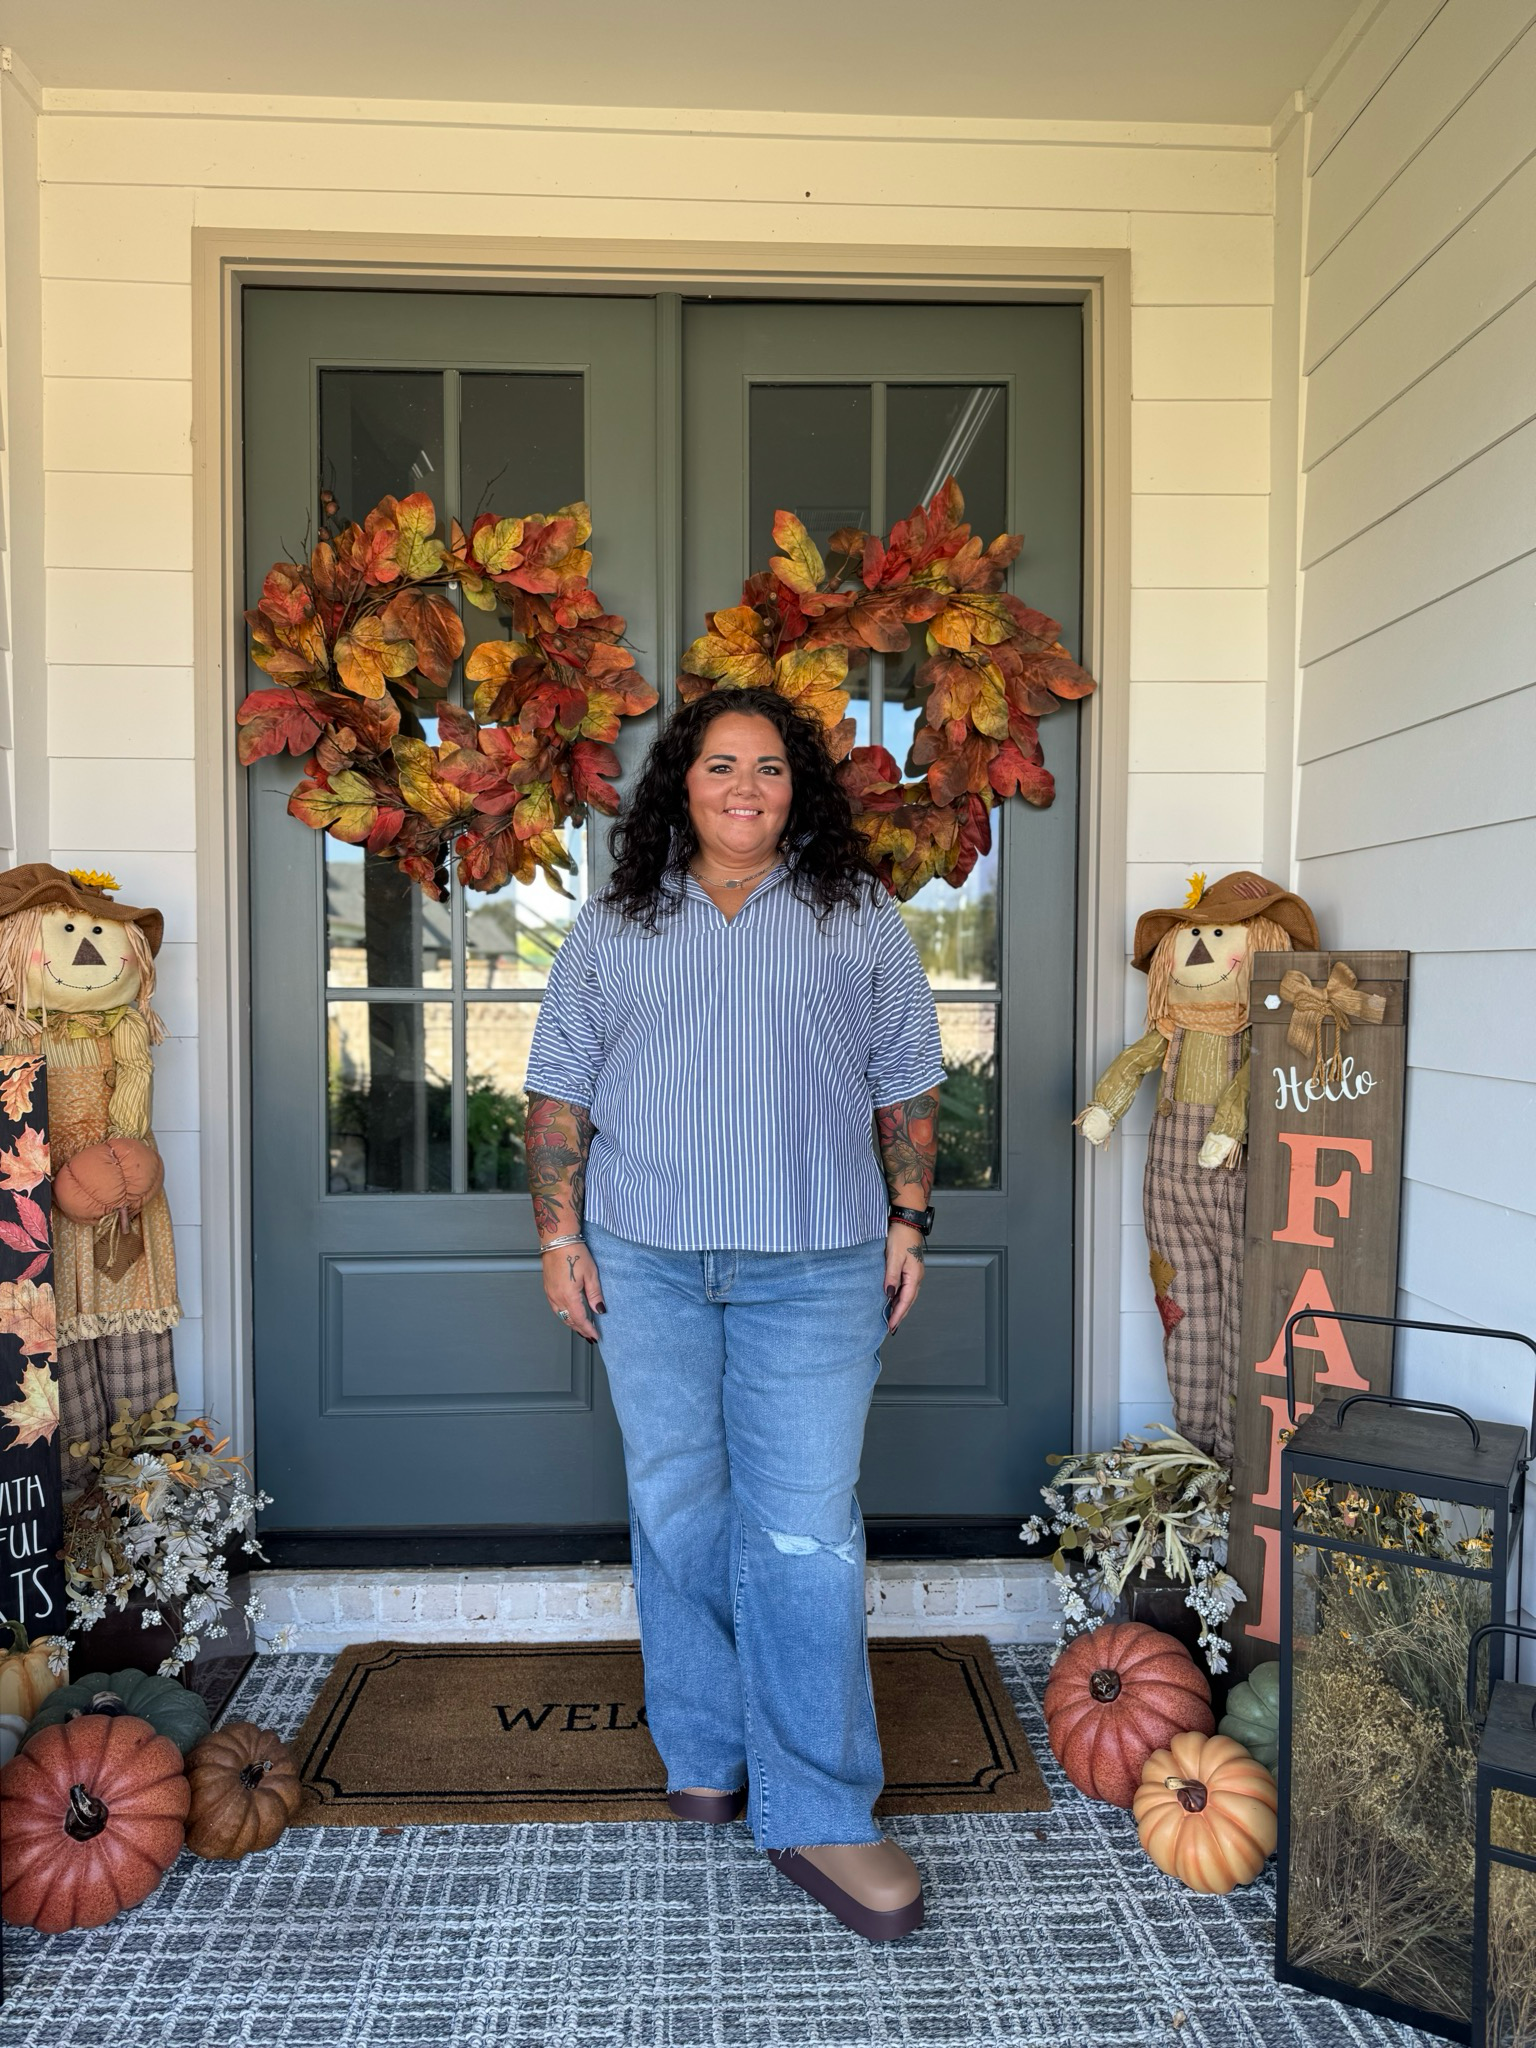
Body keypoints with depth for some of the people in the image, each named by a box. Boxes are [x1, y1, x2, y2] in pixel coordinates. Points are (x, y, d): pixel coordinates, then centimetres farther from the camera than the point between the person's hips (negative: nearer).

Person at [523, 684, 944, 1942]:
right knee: (676, 1510, 12)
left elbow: (906, 1084, 9)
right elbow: (560, 1086, 7)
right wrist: (561, 1235, 2)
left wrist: (907, 1222, 3)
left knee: (805, 1530, -3)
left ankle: (816, 1816, 10)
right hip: (646, 1262, 2)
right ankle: (705, 1754, 30)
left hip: (814, 1269, -1)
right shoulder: (614, 925, 9)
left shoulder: (860, 917, 7)